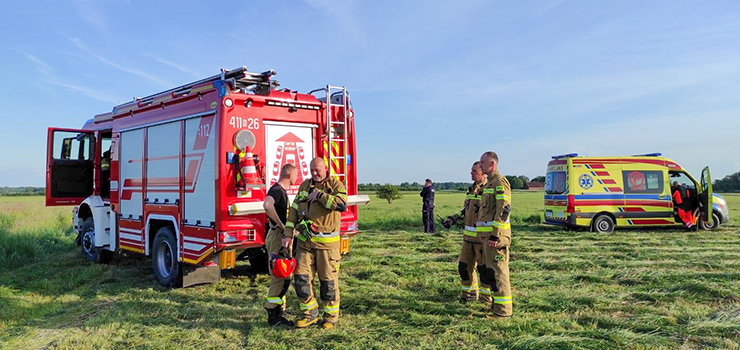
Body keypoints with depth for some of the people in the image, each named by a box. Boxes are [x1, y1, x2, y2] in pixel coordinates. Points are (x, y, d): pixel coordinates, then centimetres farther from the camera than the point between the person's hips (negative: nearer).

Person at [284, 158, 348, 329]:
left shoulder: (336, 185, -4)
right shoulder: (305, 185, 10)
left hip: (326, 242, -4)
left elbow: (342, 205, -23)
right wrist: (288, 234, 4)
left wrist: (319, 195, -18)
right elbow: (294, 210, 11)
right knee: (301, 278, 3)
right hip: (305, 241, 5)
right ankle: (310, 314, 20)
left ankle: (330, 317, 20)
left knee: (328, 280, 4)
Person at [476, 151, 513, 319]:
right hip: (488, 234, 10)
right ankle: (497, 305, 25)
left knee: (497, 271, -7)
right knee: (488, 270, 15)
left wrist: (495, 235, -24)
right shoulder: (490, 183, 19)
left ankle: (503, 310, 0)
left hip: (496, 234, -10)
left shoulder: (500, 182, -13)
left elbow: (504, 210, -21)